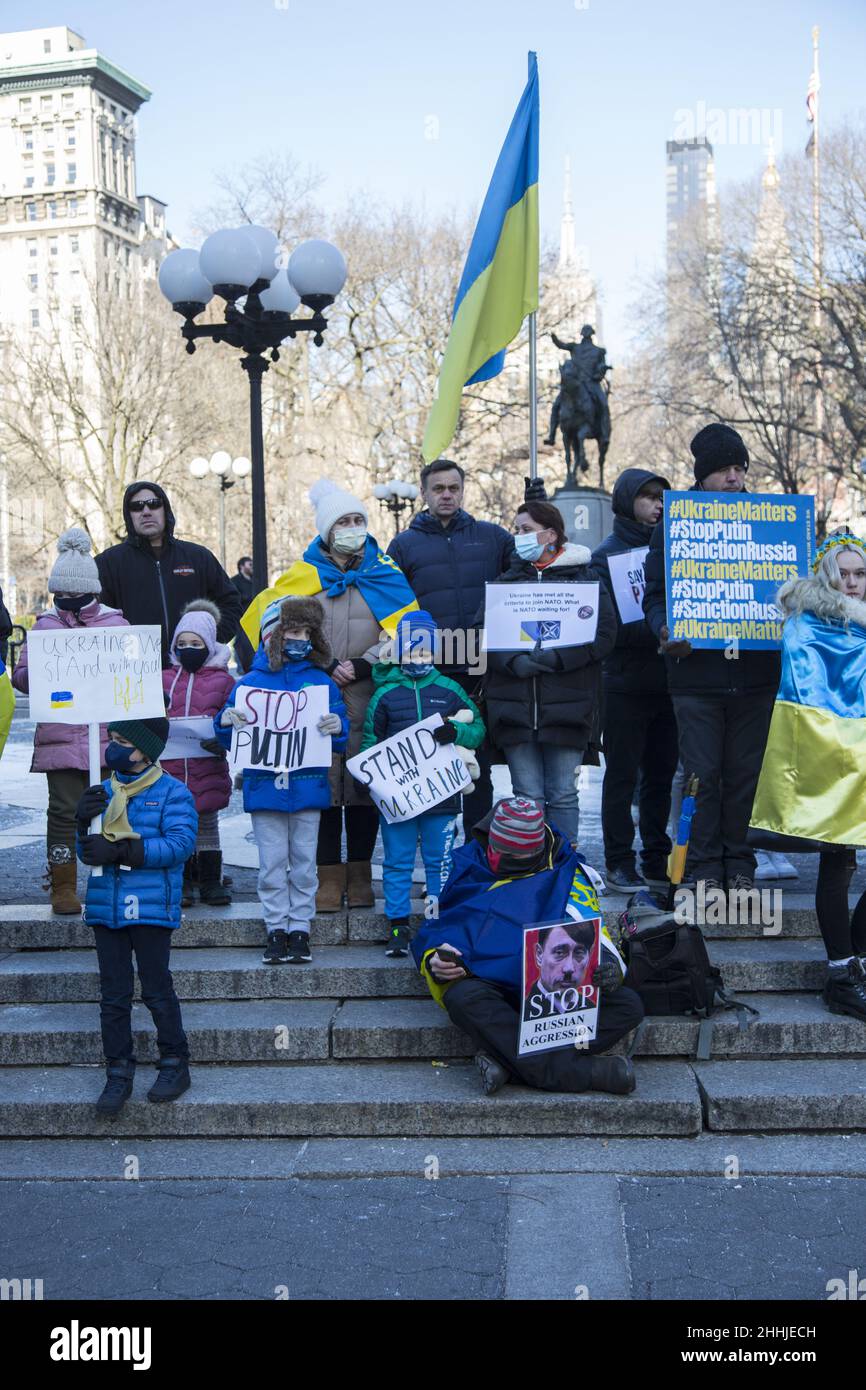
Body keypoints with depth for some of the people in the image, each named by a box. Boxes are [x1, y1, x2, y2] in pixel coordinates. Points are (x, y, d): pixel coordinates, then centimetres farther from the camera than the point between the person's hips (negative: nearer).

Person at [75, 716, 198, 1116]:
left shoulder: (172, 793, -5)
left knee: (157, 989, 3)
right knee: (113, 994, 8)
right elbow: (88, 854, 12)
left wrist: (119, 851, -22)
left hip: (150, 907, -5)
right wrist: (84, 823, -10)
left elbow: (179, 844, -18)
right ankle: (118, 1073, 16)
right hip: (106, 906, 5)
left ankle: (174, 1064, 18)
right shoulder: (104, 793, 12)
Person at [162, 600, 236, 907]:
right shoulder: (165, 679, 9)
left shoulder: (223, 680, 2)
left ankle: (210, 881, 16)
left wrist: (223, 741, -20)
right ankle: (181, 882, 16)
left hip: (207, 768, -2)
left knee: (207, 824, 7)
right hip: (171, 767, 2)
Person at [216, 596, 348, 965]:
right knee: (272, 864, 4)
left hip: (308, 786, 1)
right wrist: (226, 721, -15)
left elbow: (340, 734, 4)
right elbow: (230, 739, 6)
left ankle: (300, 929, 14)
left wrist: (337, 727, -18)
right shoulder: (250, 682, 4)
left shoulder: (321, 681, 6)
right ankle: (277, 929, 13)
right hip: (265, 786, -1)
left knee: (303, 863, 6)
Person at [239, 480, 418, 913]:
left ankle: (360, 876, 14)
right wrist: (326, 665, -9)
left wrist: (362, 665, -8)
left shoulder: (386, 575, 10)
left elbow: (404, 630, 3)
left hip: (368, 699, 1)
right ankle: (329, 877, 6)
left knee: (364, 783, 4)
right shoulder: (302, 576, 9)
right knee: (322, 784, -3)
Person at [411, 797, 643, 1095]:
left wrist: (609, 968, -15)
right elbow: (433, 933, 18)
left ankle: (509, 1060, -34)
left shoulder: (566, 873, 13)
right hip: (488, 986, -1)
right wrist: (434, 961, -6)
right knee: (464, 998, -36)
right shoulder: (466, 873, 14)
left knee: (629, 1005, -23)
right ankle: (575, 1071, -40)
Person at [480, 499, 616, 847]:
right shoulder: (505, 580, 14)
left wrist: (557, 658, -16)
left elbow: (604, 635, -4)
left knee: (563, 796, 3)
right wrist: (512, 662, -14)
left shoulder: (584, 579, 6)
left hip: (566, 706, -2)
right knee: (527, 798, 3)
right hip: (514, 707, 2)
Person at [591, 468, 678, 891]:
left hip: (668, 680, 5)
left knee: (661, 776, 11)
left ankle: (657, 860, 20)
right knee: (622, 776, 2)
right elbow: (609, 626, -14)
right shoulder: (605, 556, -3)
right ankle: (619, 862, 10)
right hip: (626, 685, -5)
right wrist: (658, 629, -26)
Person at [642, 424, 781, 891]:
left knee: (745, 773, 7)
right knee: (702, 774, 1)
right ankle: (706, 865, 12)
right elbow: (655, 593, 5)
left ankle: (739, 861, 19)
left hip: (755, 673, 2)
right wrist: (666, 630, -15)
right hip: (695, 673, -2)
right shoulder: (674, 525, 5)